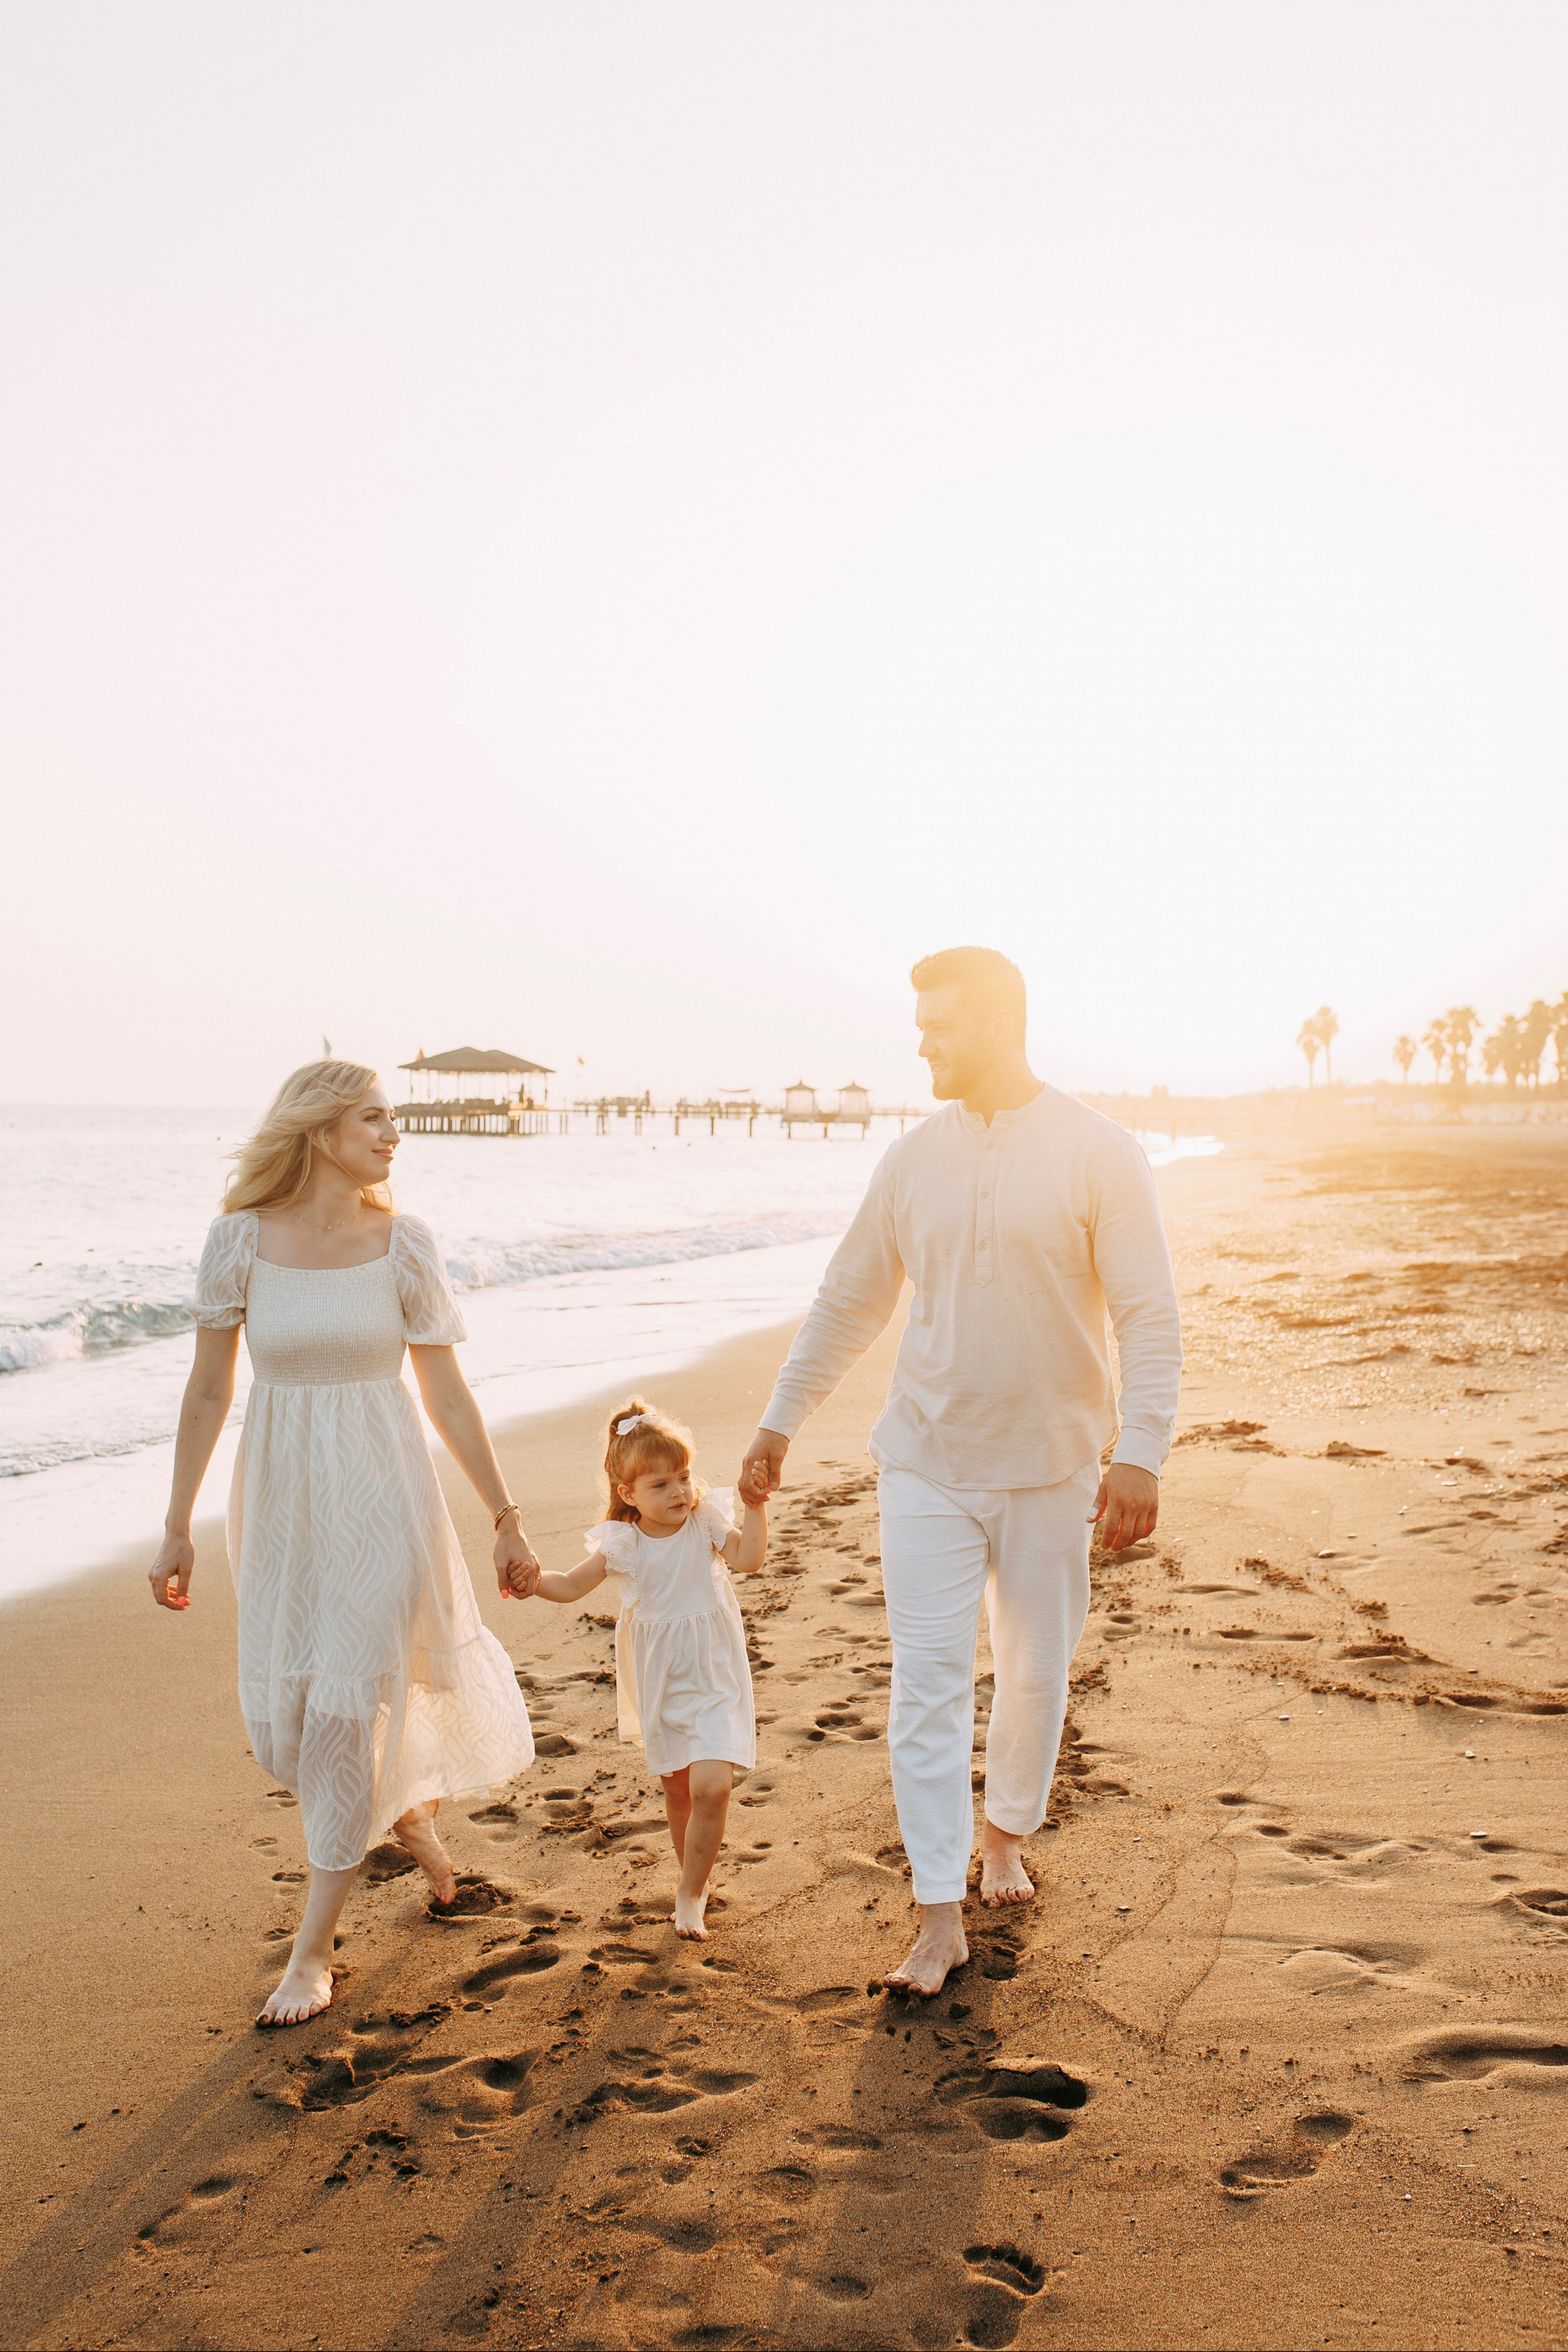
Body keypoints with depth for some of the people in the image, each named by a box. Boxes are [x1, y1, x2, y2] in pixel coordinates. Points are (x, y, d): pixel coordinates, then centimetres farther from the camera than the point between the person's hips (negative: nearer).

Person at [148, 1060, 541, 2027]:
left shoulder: (404, 1243, -6)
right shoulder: (240, 1238, -6)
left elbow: (448, 1395, -1)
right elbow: (209, 1391, 1)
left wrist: (508, 1521, 1)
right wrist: (178, 1528, 3)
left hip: (382, 1496, -2)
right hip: (282, 1502, 2)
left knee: (347, 1710, 0)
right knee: (282, 1719, 8)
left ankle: (315, 1945, 18)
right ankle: (408, 1810, 39)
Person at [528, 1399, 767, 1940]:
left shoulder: (706, 1522, -11)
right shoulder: (621, 1546, -7)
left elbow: (748, 1557, -25)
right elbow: (572, 1585, 1)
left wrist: (755, 1505, -33)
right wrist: (530, 1576, -15)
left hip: (713, 1682, -2)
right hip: (659, 1688, 3)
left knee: (711, 1786, -16)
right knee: (677, 1790, 16)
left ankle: (689, 1893, 2)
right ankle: (696, 1883, 39)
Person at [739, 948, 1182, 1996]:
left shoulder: (1100, 1153, -7)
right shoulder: (912, 1161, 3)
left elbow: (1150, 1316, -9)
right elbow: (849, 1302, 11)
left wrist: (1141, 1452, -18)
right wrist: (780, 1420, 13)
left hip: (1049, 1467, -2)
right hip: (927, 1464, 2)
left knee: (1036, 1674, 13)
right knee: (928, 1682, -2)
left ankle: (1006, 1832, 39)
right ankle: (941, 1917, 6)